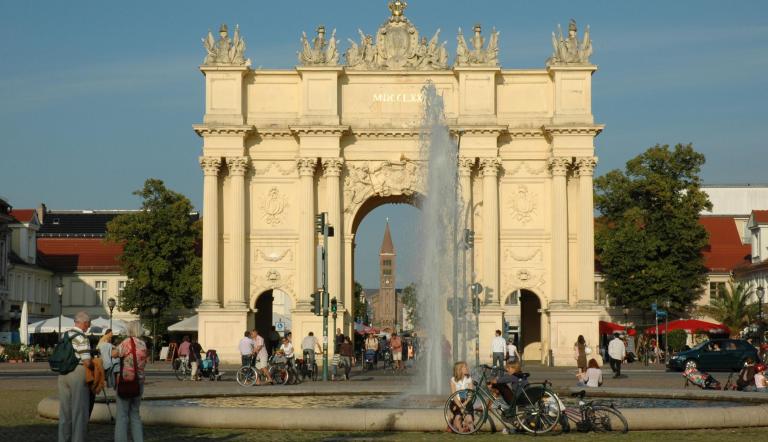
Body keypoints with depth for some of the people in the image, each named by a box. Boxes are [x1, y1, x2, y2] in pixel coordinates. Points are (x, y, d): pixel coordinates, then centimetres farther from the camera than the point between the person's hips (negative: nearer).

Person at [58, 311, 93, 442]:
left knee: (64, 408, 13)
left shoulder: (65, 336, 10)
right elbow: (87, 362, -19)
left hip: (63, 374, 7)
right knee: (79, 409, 1)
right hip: (78, 373, -7)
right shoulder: (82, 338, -14)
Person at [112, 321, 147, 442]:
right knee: (135, 413, 15)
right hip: (139, 382, 6)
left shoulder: (127, 342, -12)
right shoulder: (143, 345, 6)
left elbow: (113, 354, -19)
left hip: (126, 381, -6)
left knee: (122, 415, -1)